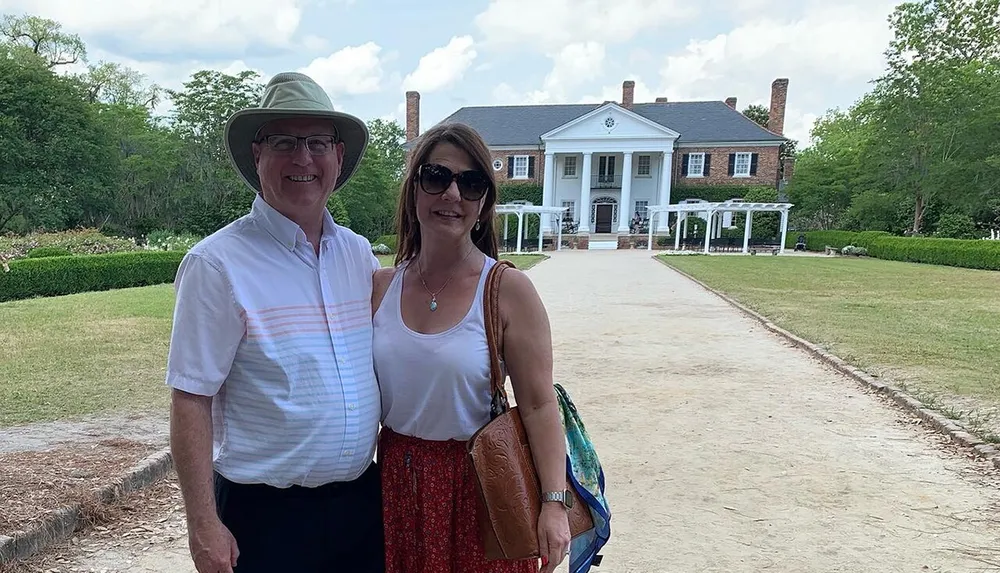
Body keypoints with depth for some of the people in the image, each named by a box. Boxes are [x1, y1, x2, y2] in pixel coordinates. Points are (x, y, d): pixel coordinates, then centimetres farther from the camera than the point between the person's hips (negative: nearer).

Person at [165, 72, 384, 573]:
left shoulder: (360, 254, 3)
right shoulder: (217, 263, -13)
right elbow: (191, 401, -12)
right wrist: (203, 526, -12)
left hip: (362, 500, 5)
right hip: (264, 514, -4)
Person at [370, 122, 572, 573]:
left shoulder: (508, 290, -13)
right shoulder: (381, 287, -1)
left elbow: (539, 406, -13)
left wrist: (553, 502, -18)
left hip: (477, 484, -3)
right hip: (396, 481, 4)